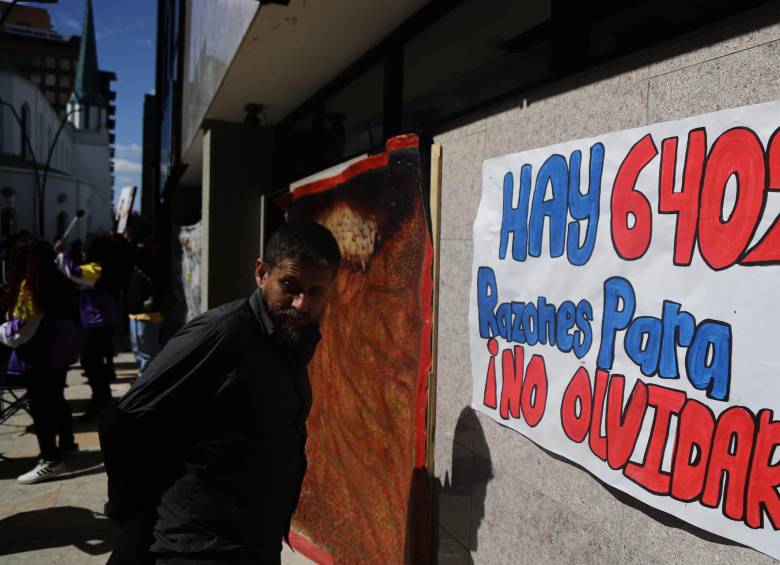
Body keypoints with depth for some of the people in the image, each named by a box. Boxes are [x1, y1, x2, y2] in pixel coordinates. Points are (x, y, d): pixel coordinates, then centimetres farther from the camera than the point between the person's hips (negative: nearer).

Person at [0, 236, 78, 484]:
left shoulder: (27, 285, -16)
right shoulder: (52, 282, 7)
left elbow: (20, 330, -18)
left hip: (38, 356, -9)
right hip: (58, 351, 9)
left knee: (40, 408, -2)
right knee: (56, 400, 21)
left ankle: (51, 460, 2)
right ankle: (67, 443, 35)